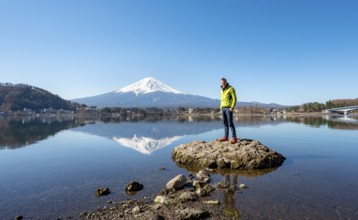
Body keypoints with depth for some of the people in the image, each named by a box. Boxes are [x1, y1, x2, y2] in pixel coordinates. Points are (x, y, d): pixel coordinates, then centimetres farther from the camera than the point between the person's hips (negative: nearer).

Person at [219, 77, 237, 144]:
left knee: (230, 123, -12)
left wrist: (232, 107, -21)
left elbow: (234, 98, -13)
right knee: (225, 123, 9)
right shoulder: (222, 90, 16)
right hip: (223, 108, 8)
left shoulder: (231, 88, -9)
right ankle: (226, 137, 16)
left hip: (228, 108, -8)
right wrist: (221, 107, 15)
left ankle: (234, 138, -10)